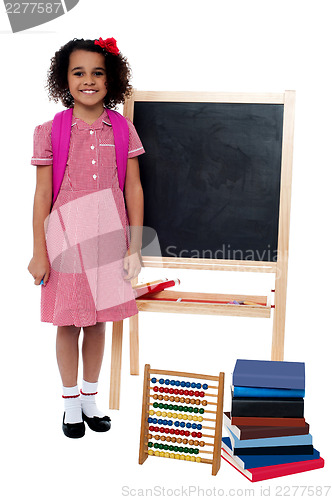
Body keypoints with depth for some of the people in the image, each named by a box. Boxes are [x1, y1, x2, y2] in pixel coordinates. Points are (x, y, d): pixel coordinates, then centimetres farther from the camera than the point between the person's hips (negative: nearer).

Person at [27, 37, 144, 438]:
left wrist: (134, 248, 0)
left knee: (98, 321, 13)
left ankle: (90, 397, 32)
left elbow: (133, 190, 2)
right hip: (66, 240, -1)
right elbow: (42, 195, -2)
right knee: (68, 323, 9)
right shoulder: (51, 131, -3)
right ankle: (71, 402, 28)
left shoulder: (122, 129, 1)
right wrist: (39, 252, -4)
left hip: (108, 240, 2)